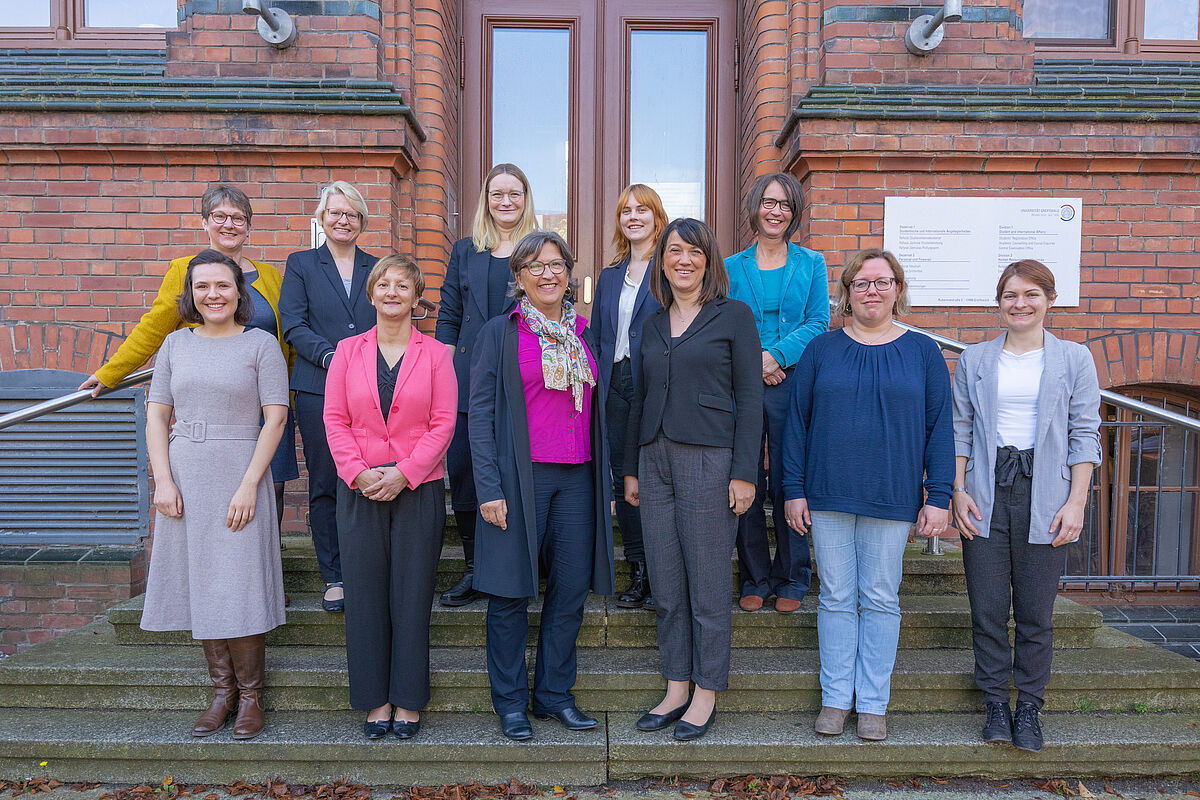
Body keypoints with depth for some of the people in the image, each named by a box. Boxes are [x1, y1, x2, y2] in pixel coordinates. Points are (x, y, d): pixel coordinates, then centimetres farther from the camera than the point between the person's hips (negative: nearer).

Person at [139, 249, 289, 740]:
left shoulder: (260, 344, -1)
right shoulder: (175, 344, 10)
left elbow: (275, 418, -7)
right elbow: (157, 414, 9)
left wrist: (248, 486, -13)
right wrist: (163, 480, -3)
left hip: (239, 477, -4)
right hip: (184, 476, 4)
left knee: (239, 584, -3)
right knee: (199, 580, 7)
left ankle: (250, 696, 10)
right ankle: (222, 690, 19)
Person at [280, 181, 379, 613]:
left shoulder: (378, 268, 15)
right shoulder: (300, 264, 11)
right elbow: (293, 325, 1)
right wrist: (330, 356, -14)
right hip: (318, 390, -1)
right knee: (324, 484, 2)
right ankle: (333, 577, 13)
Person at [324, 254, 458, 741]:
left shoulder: (435, 354, 2)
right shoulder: (348, 351, 8)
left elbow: (443, 424, -3)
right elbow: (335, 419, 4)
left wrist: (402, 474, -12)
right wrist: (359, 472, -10)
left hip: (418, 490, -2)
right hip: (359, 492, 2)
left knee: (412, 595, 3)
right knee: (365, 595, 5)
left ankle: (408, 701, 16)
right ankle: (376, 700, 19)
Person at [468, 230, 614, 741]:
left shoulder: (583, 334, 15)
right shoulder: (499, 334, 2)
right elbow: (480, 414, -4)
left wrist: (604, 480, 13)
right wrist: (489, 488, -12)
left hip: (577, 478, 4)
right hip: (520, 477, -4)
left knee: (571, 590, 7)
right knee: (511, 592, 3)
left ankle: (554, 693, 23)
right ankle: (509, 701, 19)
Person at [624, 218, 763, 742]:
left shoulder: (733, 316, -1)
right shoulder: (653, 325, 14)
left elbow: (750, 398, -5)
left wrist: (744, 473, -11)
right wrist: (631, 468, 14)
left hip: (709, 460, -5)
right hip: (655, 460, 5)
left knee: (708, 586, 3)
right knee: (666, 587, 10)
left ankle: (706, 695, 19)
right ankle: (675, 691, 24)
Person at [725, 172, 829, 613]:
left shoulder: (811, 263, 10)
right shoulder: (731, 267, 11)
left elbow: (818, 323, 2)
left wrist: (775, 354, -12)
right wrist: (753, 363, -10)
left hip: (792, 383, -1)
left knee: (788, 482, 1)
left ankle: (792, 579, 16)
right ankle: (755, 578, 17)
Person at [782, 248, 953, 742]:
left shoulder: (922, 352, 5)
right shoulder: (821, 350, 5)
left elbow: (940, 428, 4)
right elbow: (797, 422, 6)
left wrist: (939, 497, -2)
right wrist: (794, 490, 1)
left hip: (892, 498, 0)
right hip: (828, 496, 1)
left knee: (880, 599, 7)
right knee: (837, 598, 7)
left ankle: (873, 703, 19)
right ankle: (835, 698, 19)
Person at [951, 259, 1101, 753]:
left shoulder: (1074, 359, 6)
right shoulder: (974, 360, 10)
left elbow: (1085, 434, 3)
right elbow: (959, 429, 9)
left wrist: (1076, 502, -5)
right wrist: (958, 490, -1)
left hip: (1045, 497, -1)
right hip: (985, 495, 1)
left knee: (1036, 613, 4)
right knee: (987, 610, 3)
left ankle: (1029, 708, 21)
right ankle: (996, 703, 19)